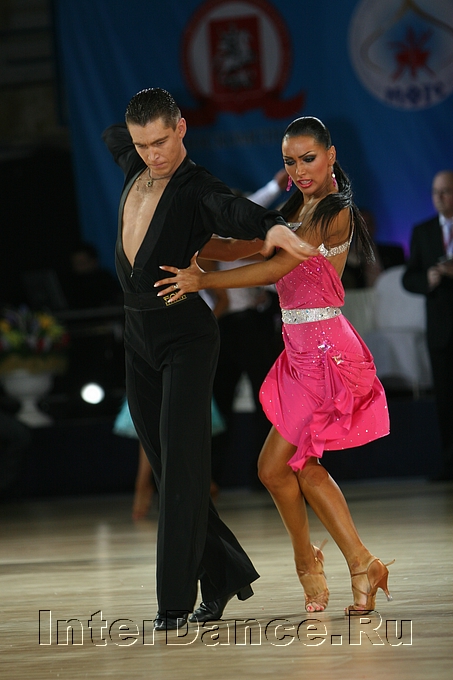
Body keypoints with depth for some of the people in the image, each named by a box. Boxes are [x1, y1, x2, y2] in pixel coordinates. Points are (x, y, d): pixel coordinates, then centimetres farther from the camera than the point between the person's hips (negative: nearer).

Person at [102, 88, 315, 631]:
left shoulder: (197, 189, -13)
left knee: (182, 463, -12)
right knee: (164, 466, 7)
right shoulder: (134, 168, 8)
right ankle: (223, 573, 17)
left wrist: (273, 226, -57)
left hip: (186, 336, -7)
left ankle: (175, 598, -13)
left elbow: (233, 210, -37)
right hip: (138, 338, 7)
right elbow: (110, 135, 32)